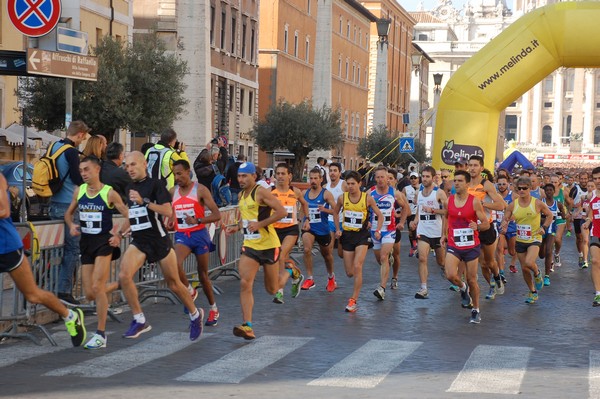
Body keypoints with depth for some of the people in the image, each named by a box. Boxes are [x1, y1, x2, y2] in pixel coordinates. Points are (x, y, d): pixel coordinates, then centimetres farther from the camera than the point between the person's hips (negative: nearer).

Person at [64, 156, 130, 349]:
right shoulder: (79, 191, 5)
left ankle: (101, 335, -5)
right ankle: (118, 285, 36)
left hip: (104, 242, -5)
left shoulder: (109, 193, -9)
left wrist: (119, 235, -14)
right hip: (86, 243, 6)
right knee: (90, 294, 5)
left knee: (97, 288, -15)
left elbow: (129, 216, -4)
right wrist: (71, 225, -1)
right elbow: (68, 213, 19)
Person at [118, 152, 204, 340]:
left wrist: (143, 201, -25)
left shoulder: (155, 184, -9)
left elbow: (168, 211, -21)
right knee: (124, 275, -19)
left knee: (174, 284, 6)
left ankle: (195, 314, 31)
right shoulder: (130, 188, 11)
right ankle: (139, 321, -9)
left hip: (159, 240, -5)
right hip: (138, 242, 5)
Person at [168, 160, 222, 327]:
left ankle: (213, 308, 25)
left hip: (199, 234, -3)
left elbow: (217, 215, -12)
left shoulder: (200, 190, -8)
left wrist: (197, 221, -25)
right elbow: (170, 211, 23)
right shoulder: (173, 192, 6)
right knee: (175, 264, -26)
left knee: (203, 274, 7)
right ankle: (190, 291, 0)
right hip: (182, 235, 3)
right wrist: (170, 222, 1)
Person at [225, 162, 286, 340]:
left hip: (268, 245, -6)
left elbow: (281, 212, -20)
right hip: (250, 246, 6)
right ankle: (247, 326, -17)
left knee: (272, 289, 8)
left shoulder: (261, 192, -14)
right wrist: (237, 227, 7)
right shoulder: (241, 195, 11)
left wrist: (260, 224, -24)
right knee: (245, 284, -14)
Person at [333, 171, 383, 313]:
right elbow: (335, 213, 15)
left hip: (362, 235, -3)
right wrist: (337, 229, 5)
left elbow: (380, 215, 3)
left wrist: (377, 230, -9)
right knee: (349, 273, 4)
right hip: (347, 235, 3)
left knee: (357, 267, -17)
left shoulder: (367, 198, -7)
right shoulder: (342, 198, -2)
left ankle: (354, 300, -10)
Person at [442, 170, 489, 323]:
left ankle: (476, 310, 25)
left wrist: (477, 227, -27)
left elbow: (486, 224, -7)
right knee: (451, 276, -19)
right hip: (453, 246, 2)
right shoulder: (449, 200, 0)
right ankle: (463, 288, 16)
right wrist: (445, 234, 19)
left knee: (472, 280, 6)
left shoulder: (475, 201, -9)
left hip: (471, 246, -2)